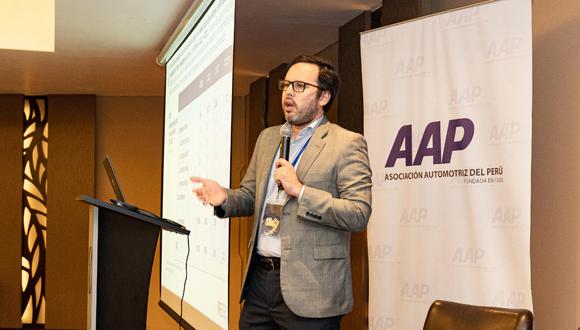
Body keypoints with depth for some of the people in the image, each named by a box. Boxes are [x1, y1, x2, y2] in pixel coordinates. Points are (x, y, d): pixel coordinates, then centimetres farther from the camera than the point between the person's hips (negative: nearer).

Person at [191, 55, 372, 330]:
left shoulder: (347, 143, -6)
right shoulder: (267, 137, 14)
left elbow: (359, 214, -13)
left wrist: (300, 190, -20)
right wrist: (225, 198, -3)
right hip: (258, 279, 6)